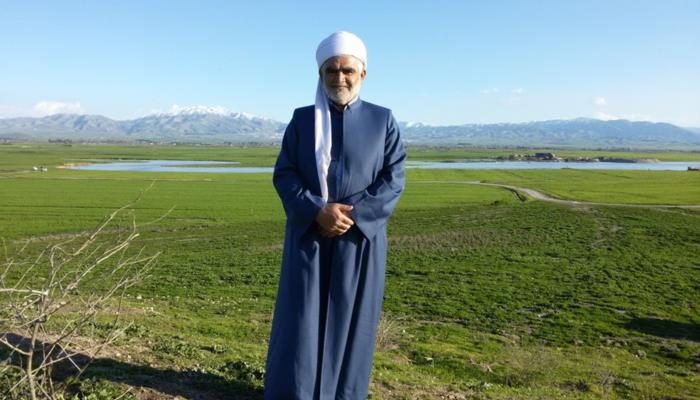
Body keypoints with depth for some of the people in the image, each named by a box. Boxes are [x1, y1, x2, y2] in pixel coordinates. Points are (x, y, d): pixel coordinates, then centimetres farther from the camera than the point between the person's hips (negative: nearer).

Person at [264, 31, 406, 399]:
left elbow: (393, 179, -3)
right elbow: (283, 174, -1)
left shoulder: (383, 120, 4)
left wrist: (353, 216, -16)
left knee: (349, 318, 7)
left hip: (359, 237, 0)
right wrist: (318, 212, -17)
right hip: (309, 235, 1)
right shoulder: (302, 119, 7)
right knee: (301, 317, 3)